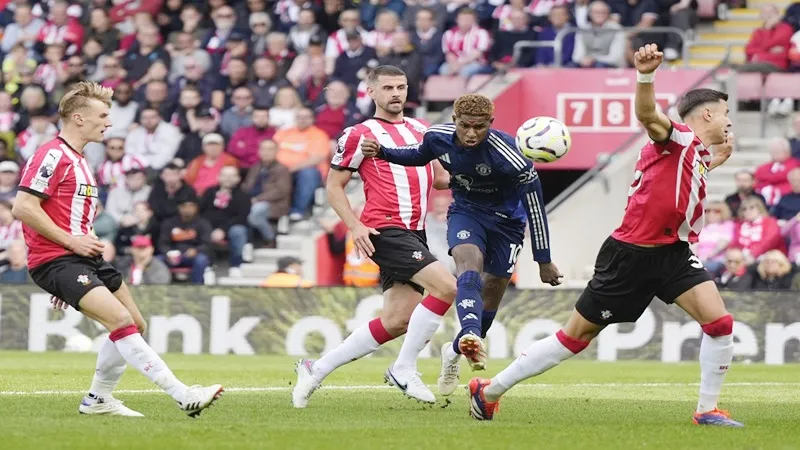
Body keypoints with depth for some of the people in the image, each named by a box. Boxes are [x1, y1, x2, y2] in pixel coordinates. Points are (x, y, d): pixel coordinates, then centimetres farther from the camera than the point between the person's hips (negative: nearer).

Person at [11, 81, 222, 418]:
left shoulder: (78, 160, 20)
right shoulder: (52, 156, -12)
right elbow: (23, 208, -20)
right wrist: (72, 241, -18)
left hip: (83, 258, 10)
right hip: (55, 260, -10)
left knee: (135, 324, 10)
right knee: (121, 320, -21)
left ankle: (97, 399, 21)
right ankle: (183, 395, -26)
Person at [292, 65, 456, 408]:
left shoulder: (421, 130, 18)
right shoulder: (360, 135, 0)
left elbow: (440, 177, 27)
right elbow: (334, 186, 2)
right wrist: (355, 226, -11)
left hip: (414, 234, 7)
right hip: (386, 231, -7)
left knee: (397, 321, 3)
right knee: (447, 287, -23)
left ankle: (316, 370, 14)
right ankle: (404, 369, -13)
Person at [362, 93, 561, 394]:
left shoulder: (508, 157, -31)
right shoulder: (438, 137, -17)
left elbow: (535, 208, -22)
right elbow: (421, 156, 11)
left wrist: (544, 261, -17)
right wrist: (383, 153, -5)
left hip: (506, 220, -2)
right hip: (465, 212, 2)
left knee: (491, 295, 2)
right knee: (468, 261, -29)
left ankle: (456, 351, 27)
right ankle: (471, 335, -53)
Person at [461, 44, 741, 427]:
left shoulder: (700, 154, 13)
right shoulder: (679, 138, -12)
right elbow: (646, 114, -35)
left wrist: (715, 161, 22)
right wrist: (645, 75, -55)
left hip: (672, 253, 8)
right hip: (630, 254, -8)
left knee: (720, 322, -11)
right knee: (576, 337, 2)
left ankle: (707, 410, 2)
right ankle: (489, 390, 15)